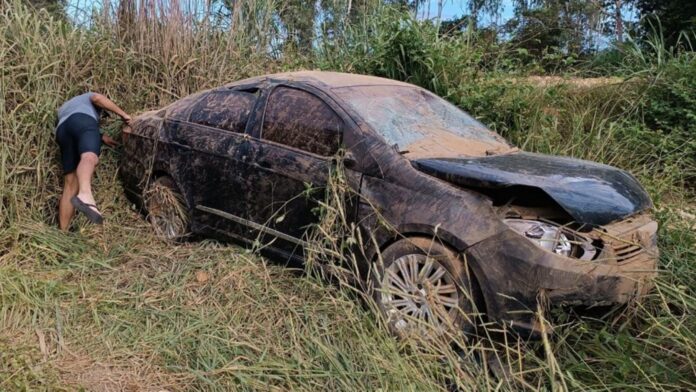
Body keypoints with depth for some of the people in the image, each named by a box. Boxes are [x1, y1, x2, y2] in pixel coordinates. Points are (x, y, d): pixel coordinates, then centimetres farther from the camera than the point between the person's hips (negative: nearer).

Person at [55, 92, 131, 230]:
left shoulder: (63, 108, 49)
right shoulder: (88, 97, 35)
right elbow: (97, 98, 9)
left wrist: (101, 137, 42)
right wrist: (123, 114, 8)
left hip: (61, 130, 6)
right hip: (82, 120, -6)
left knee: (70, 185, 3)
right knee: (90, 157, -35)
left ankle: (63, 232, -5)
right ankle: (85, 195, -66)